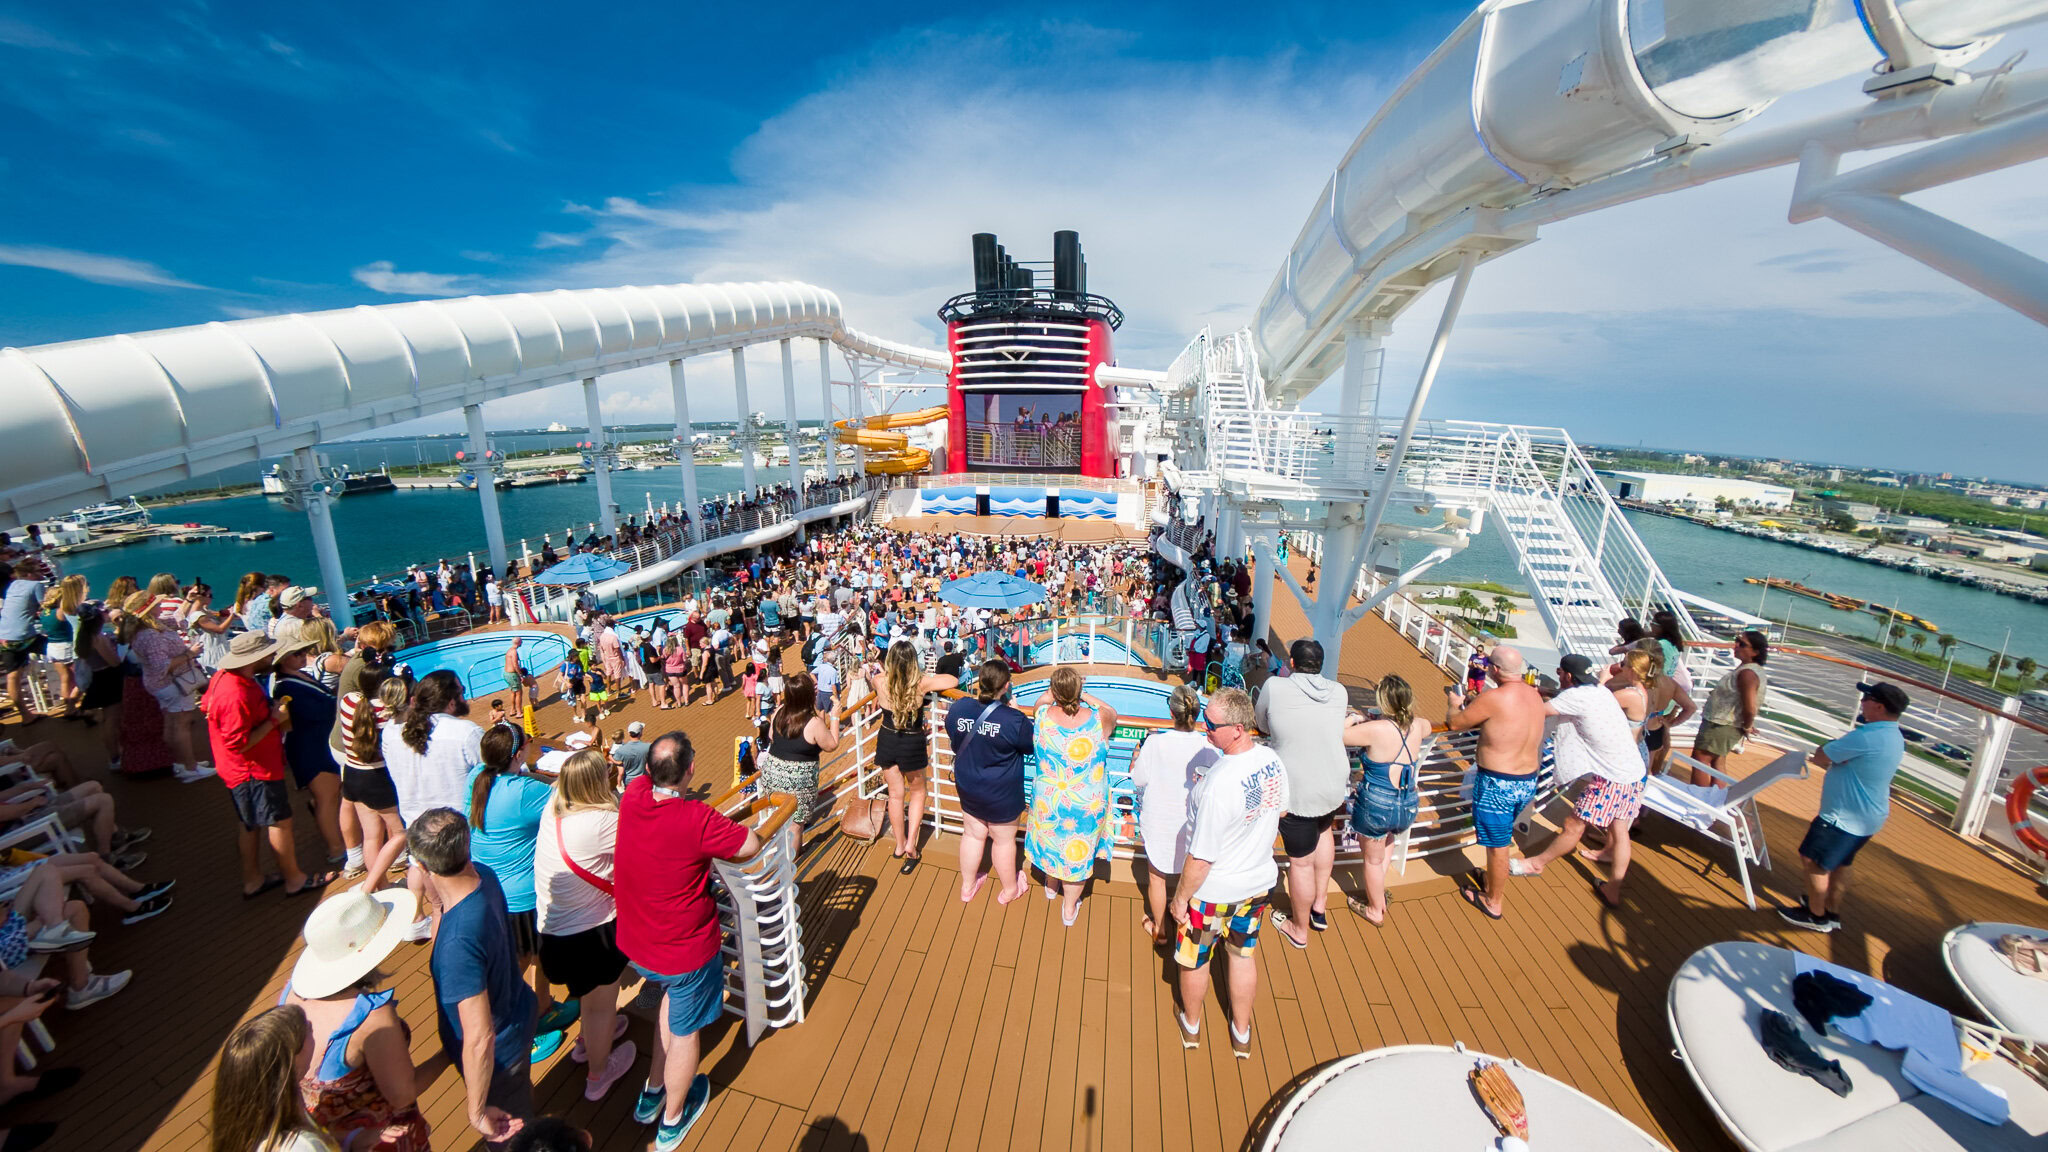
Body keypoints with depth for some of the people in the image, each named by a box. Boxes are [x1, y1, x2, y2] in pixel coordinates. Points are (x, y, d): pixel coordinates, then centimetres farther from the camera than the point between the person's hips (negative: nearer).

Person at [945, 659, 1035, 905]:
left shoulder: (958, 708, -14)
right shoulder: (1014, 720, -29)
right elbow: (1033, 744, -11)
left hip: (968, 787, 4)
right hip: (1002, 794, -4)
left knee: (972, 834, 23)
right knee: (1004, 840, 17)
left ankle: (968, 886, 43)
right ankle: (1009, 889, 39)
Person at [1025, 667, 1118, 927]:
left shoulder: (1043, 716, -22)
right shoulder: (1099, 720, -24)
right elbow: (1112, 713, 1)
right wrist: (1086, 697, 8)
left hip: (1048, 802, 2)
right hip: (1086, 806, -1)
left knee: (1051, 841, 29)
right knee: (1078, 852, 20)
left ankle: (1051, 885, 56)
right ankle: (1069, 908, 40)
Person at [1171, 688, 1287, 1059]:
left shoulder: (1218, 785, -37)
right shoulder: (1272, 760, -15)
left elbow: (1201, 860, -27)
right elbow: (1282, 810, 6)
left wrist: (1180, 898, -12)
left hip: (1213, 891, -6)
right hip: (1259, 882, 6)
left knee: (1194, 960, 21)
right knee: (1243, 955, 26)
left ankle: (1191, 1026, 46)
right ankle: (1242, 1034, 46)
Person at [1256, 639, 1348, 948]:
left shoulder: (1274, 688, -12)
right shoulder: (1339, 691, -2)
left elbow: (1262, 726, 4)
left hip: (1297, 792, -4)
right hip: (1335, 787, 5)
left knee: (1301, 861, 12)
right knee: (1324, 830, 34)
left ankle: (1298, 929, 33)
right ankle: (1320, 906, 42)